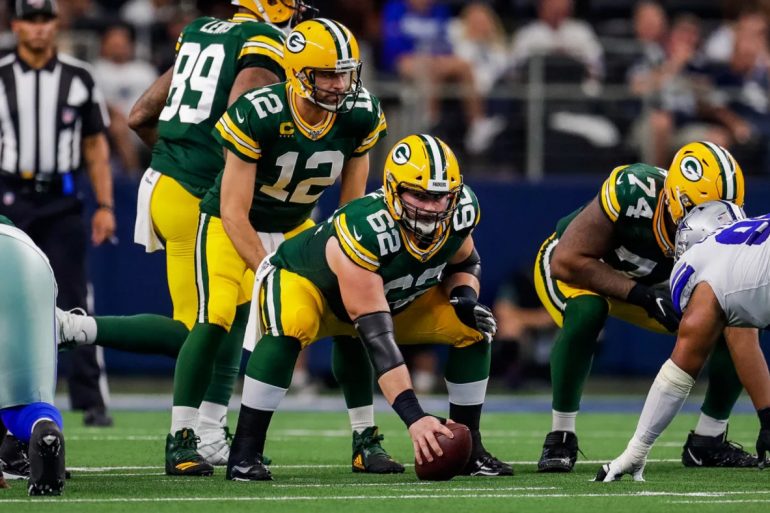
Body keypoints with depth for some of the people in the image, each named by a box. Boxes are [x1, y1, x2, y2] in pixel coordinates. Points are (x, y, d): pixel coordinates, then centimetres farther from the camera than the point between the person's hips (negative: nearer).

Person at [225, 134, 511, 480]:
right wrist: (413, 416, -50)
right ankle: (245, 452, -28)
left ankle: (468, 449, 3)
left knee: (473, 329, -10)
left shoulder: (459, 212, -23)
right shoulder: (363, 230, -42)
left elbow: (465, 263, 3)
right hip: (308, 282, -6)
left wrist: (465, 296, -22)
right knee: (291, 329, -39)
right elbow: (376, 336, -44)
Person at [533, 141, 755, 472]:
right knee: (586, 311, -39)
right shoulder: (632, 193, -39)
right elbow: (567, 261, -34)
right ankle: (560, 438, -24)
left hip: (645, 285, 4)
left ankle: (707, 442, 4)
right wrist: (643, 296, -40)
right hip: (571, 270, -4)